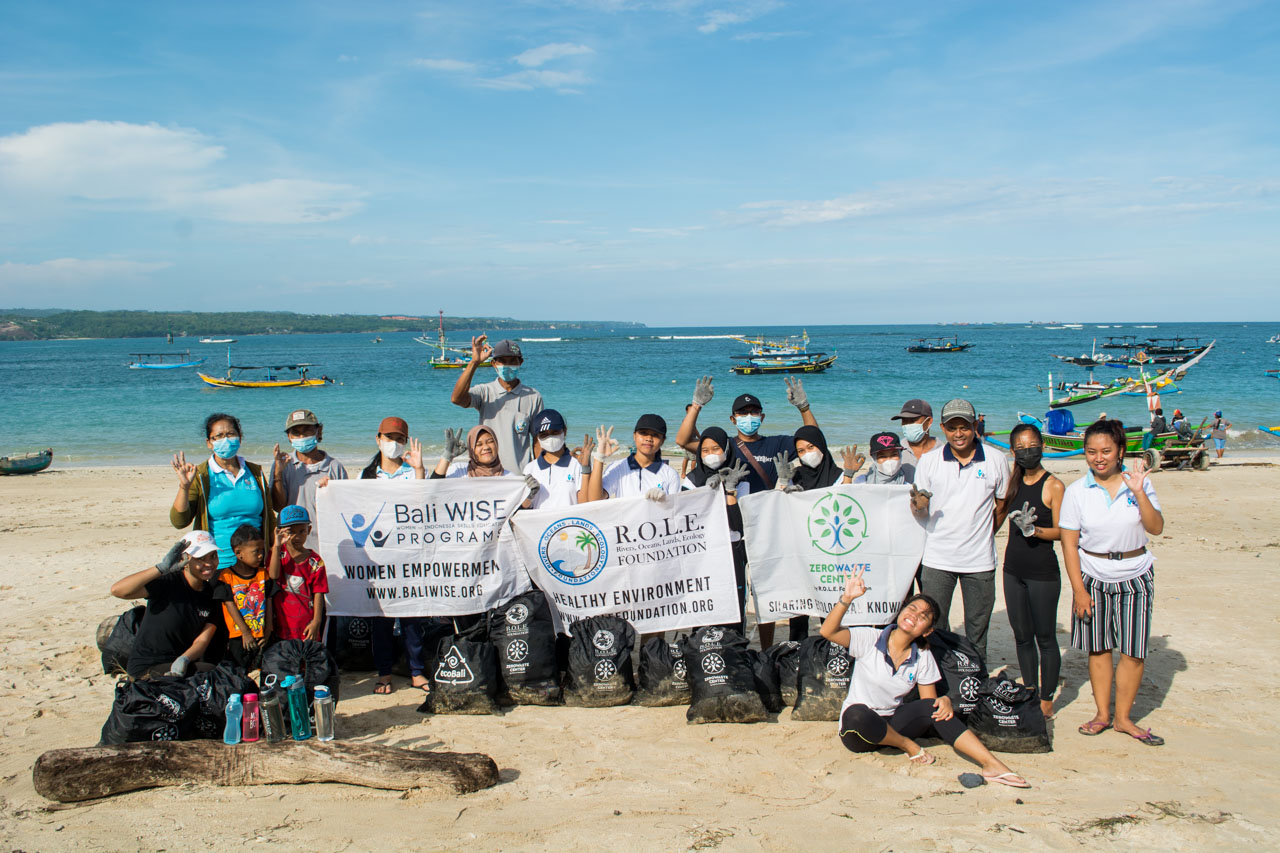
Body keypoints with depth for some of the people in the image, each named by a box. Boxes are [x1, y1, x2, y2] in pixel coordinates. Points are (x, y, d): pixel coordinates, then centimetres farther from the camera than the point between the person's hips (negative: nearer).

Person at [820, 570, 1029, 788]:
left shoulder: (923, 657, 1)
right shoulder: (871, 640, -12)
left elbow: (929, 702, 2)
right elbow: (828, 631, -25)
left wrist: (944, 702, -22)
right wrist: (846, 598, -40)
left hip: (893, 725, 3)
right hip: (856, 729, -3)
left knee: (932, 708, -26)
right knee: (858, 713, -40)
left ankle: (992, 765, -27)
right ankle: (908, 746, -15)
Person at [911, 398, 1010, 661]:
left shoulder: (995, 460, -1)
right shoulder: (929, 460, -1)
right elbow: (920, 511, 0)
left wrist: (986, 533, 7)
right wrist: (919, 505, -22)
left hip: (980, 560, 0)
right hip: (937, 558, 0)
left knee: (977, 629, 10)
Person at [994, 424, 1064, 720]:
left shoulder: (1053, 485, -9)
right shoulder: (1013, 482, 6)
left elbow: (1061, 531, -10)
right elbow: (999, 514, 18)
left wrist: (1033, 529, -26)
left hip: (1043, 572, -5)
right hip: (1013, 570, 5)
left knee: (1045, 637, 4)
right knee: (1022, 636, 13)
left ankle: (1046, 701, 15)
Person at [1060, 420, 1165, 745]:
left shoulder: (1138, 482, -2)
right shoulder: (1076, 491, -5)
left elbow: (1156, 528, -7)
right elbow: (1069, 543, -5)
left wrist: (1139, 493, -21)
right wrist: (1078, 590, -8)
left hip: (1135, 576, 1)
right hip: (1093, 576, 0)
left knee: (1133, 651, 1)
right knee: (1098, 648, 6)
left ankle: (1123, 716, 15)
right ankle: (1102, 714, 20)